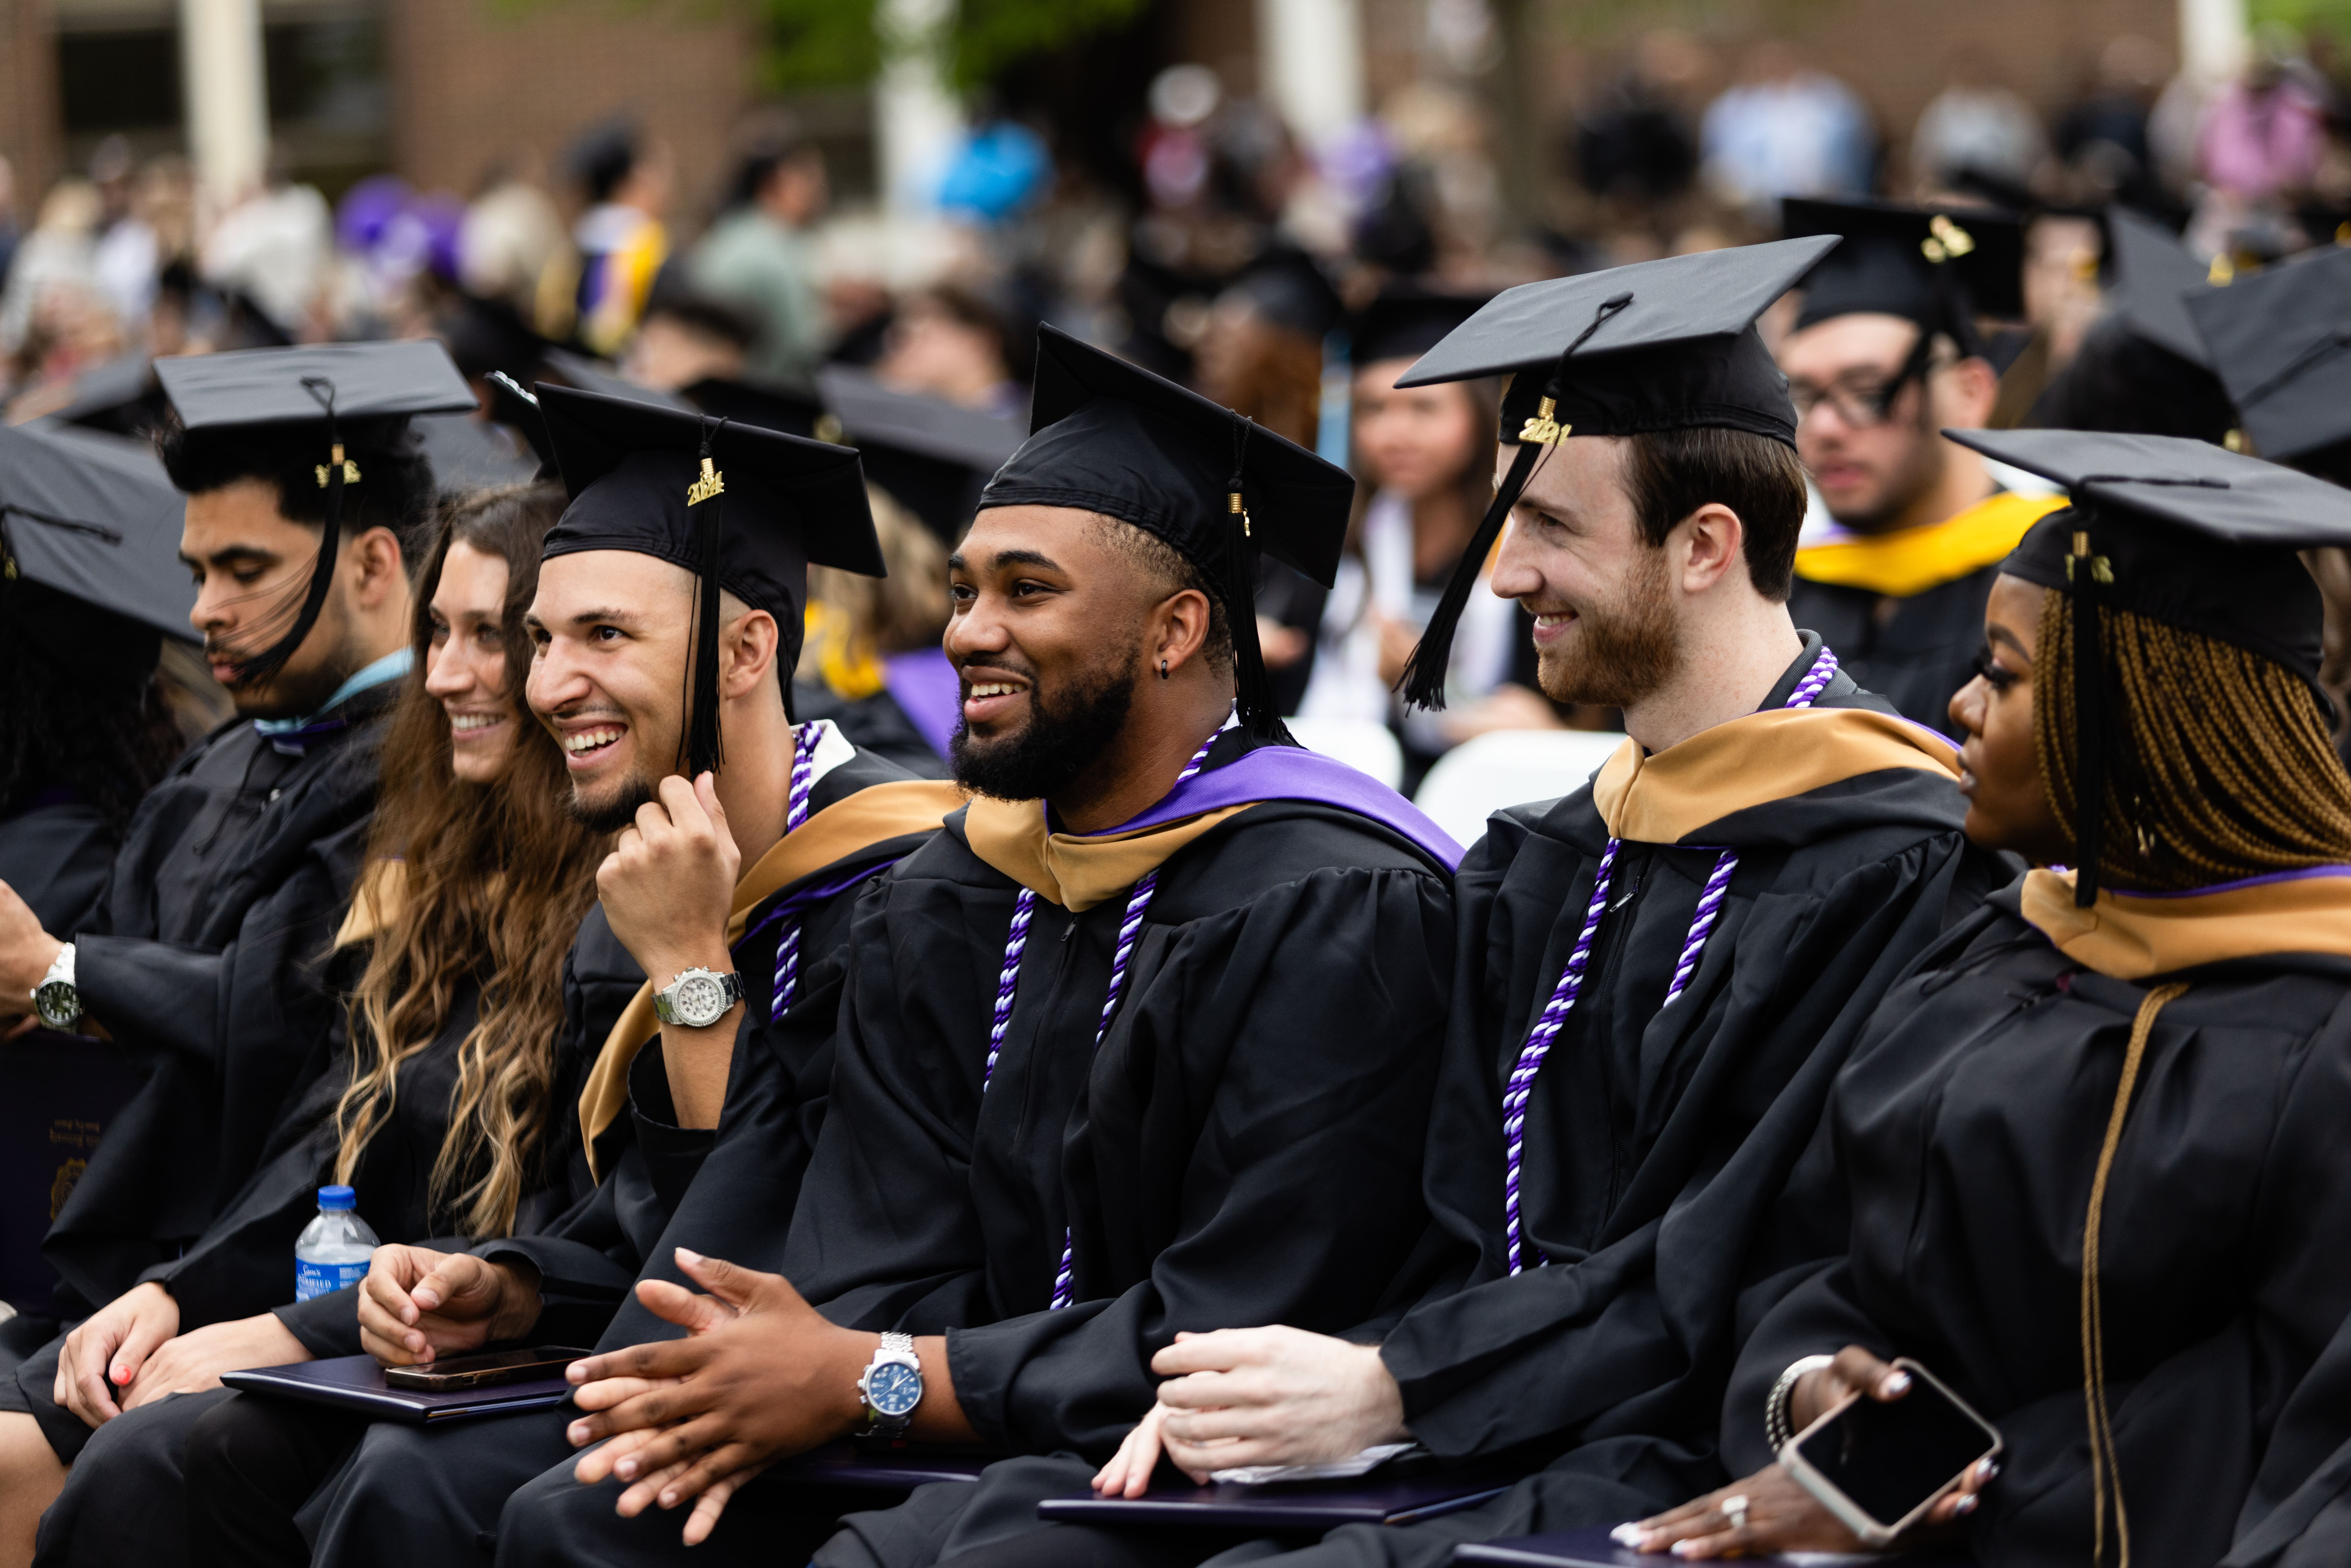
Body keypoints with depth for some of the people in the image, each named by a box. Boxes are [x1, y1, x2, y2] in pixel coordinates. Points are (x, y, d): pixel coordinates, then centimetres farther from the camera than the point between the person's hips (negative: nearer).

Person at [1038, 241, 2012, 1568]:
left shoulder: (1894, 867, -8)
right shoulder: (1546, 872, 18)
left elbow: (1750, 1282, -14)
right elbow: (1462, 1240, 15)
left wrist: (1387, 1389, -16)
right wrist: (1281, 1389, -5)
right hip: (1482, 1457, 8)